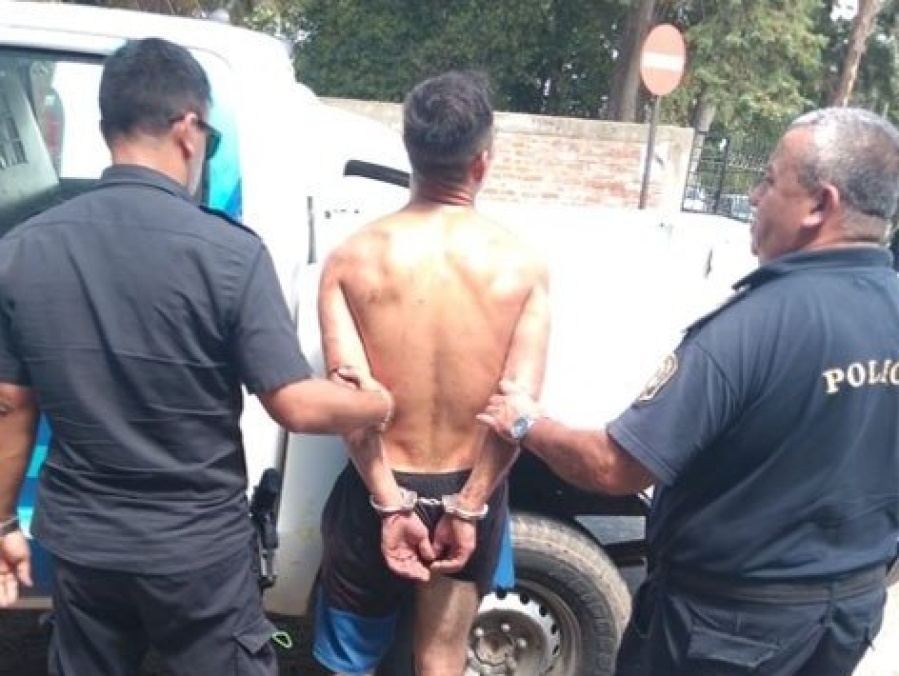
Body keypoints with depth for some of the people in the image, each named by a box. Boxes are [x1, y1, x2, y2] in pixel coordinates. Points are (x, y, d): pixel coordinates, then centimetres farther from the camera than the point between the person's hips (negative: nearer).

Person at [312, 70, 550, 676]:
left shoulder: (354, 258, -11)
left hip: (377, 493, 0)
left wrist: (389, 504, -12)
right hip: (469, 492, 1)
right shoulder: (521, 264, -10)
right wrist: (469, 507, -8)